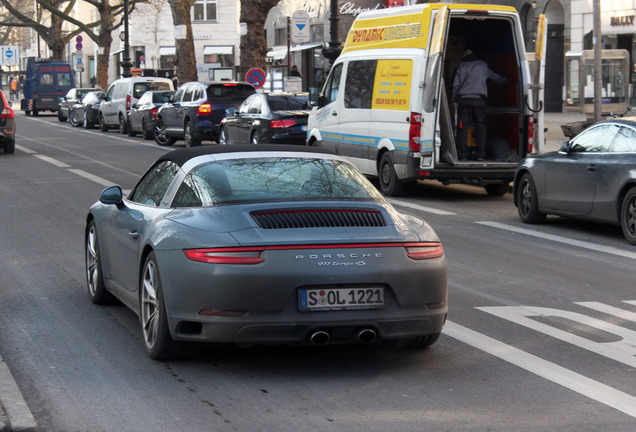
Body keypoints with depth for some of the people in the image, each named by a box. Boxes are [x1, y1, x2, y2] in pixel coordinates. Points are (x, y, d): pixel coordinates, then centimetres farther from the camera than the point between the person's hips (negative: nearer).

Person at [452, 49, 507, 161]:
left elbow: (456, 84, 6)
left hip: (464, 100, -1)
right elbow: (496, 78, 26)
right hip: (479, 100, 1)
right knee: (480, 127, 4)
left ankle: (462, 155, -4)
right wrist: (506, 80, 45)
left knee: (462, 128, 0)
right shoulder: (483, 66, 14)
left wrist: (454, 99, 15)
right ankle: (481, 154, -3)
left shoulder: (461, 66, 10)